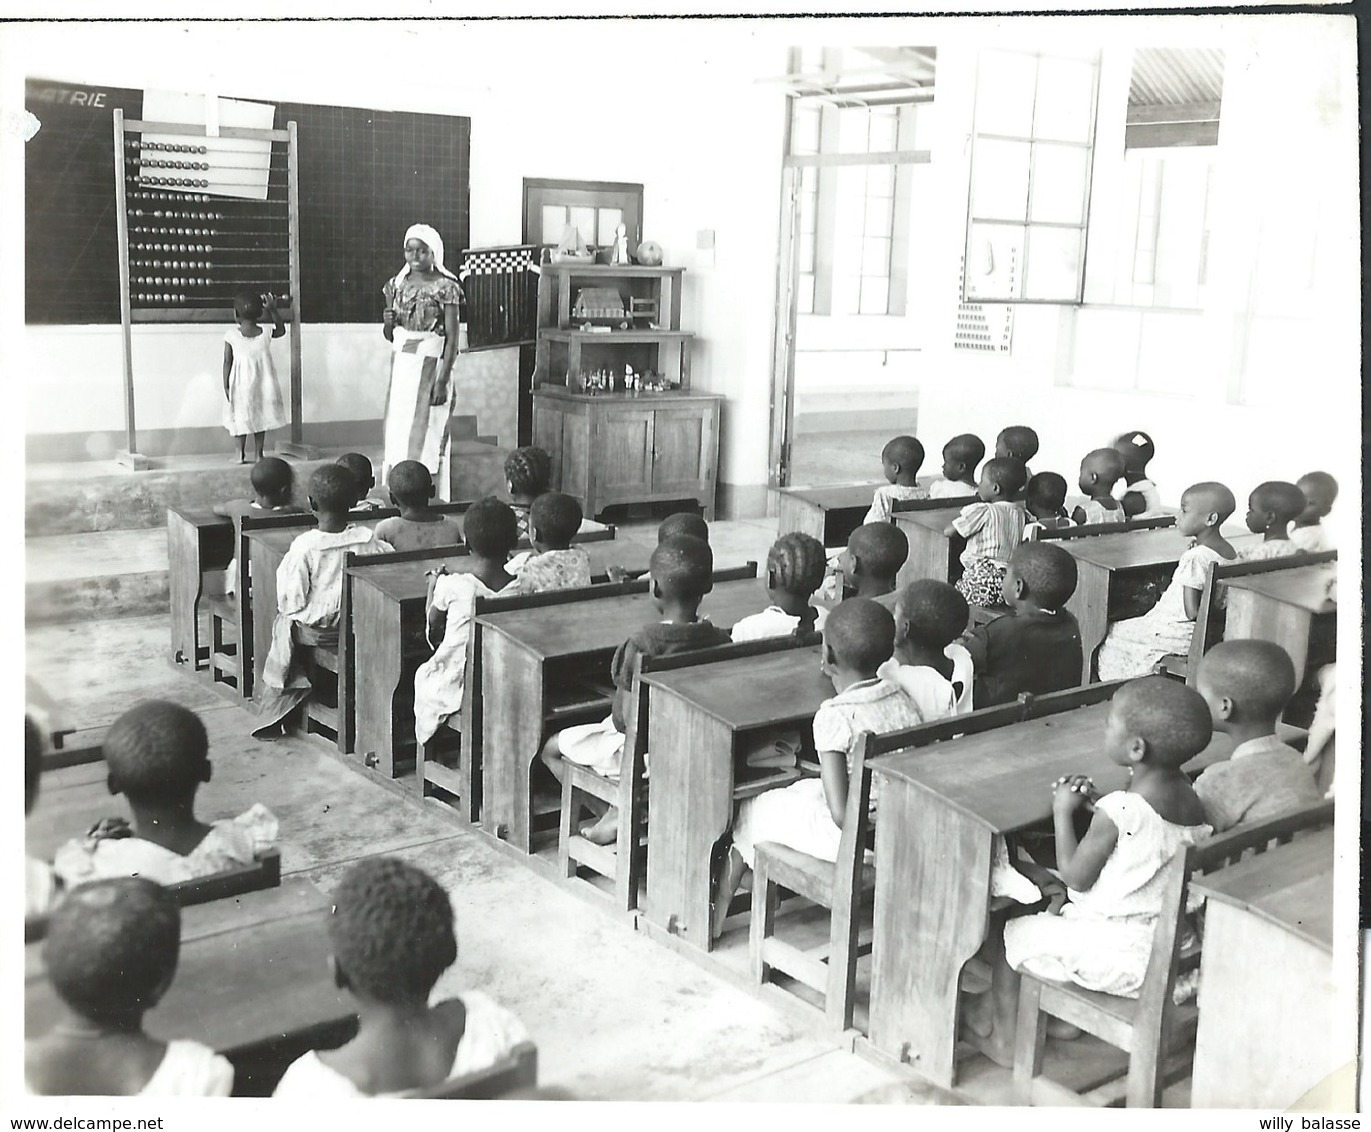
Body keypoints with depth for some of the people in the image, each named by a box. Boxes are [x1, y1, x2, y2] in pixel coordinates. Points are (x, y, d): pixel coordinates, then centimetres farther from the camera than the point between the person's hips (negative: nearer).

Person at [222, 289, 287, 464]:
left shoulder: (231, 335, -13)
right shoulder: (265, 334, -9)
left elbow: (227, 362, -8)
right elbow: (281, 329, 13)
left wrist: (226, 385, -1)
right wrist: (272, 309, 9)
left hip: (240, 384, -1)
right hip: (262, 384, 1)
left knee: (240, 417, 11)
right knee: (261, 416, 13)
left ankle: (241, 454, 15)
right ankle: (258, 453, 16)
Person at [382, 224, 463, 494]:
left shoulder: (445, 287, -7)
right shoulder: (398, 284, 10)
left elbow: (453, 338, -10)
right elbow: (389, 336, 17)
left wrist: (443, 380, -17)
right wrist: (389, 320, -7)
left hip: (431, 367, -5)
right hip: (401, 367, 5)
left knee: (425, 437, -5)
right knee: (397, 437, 5)